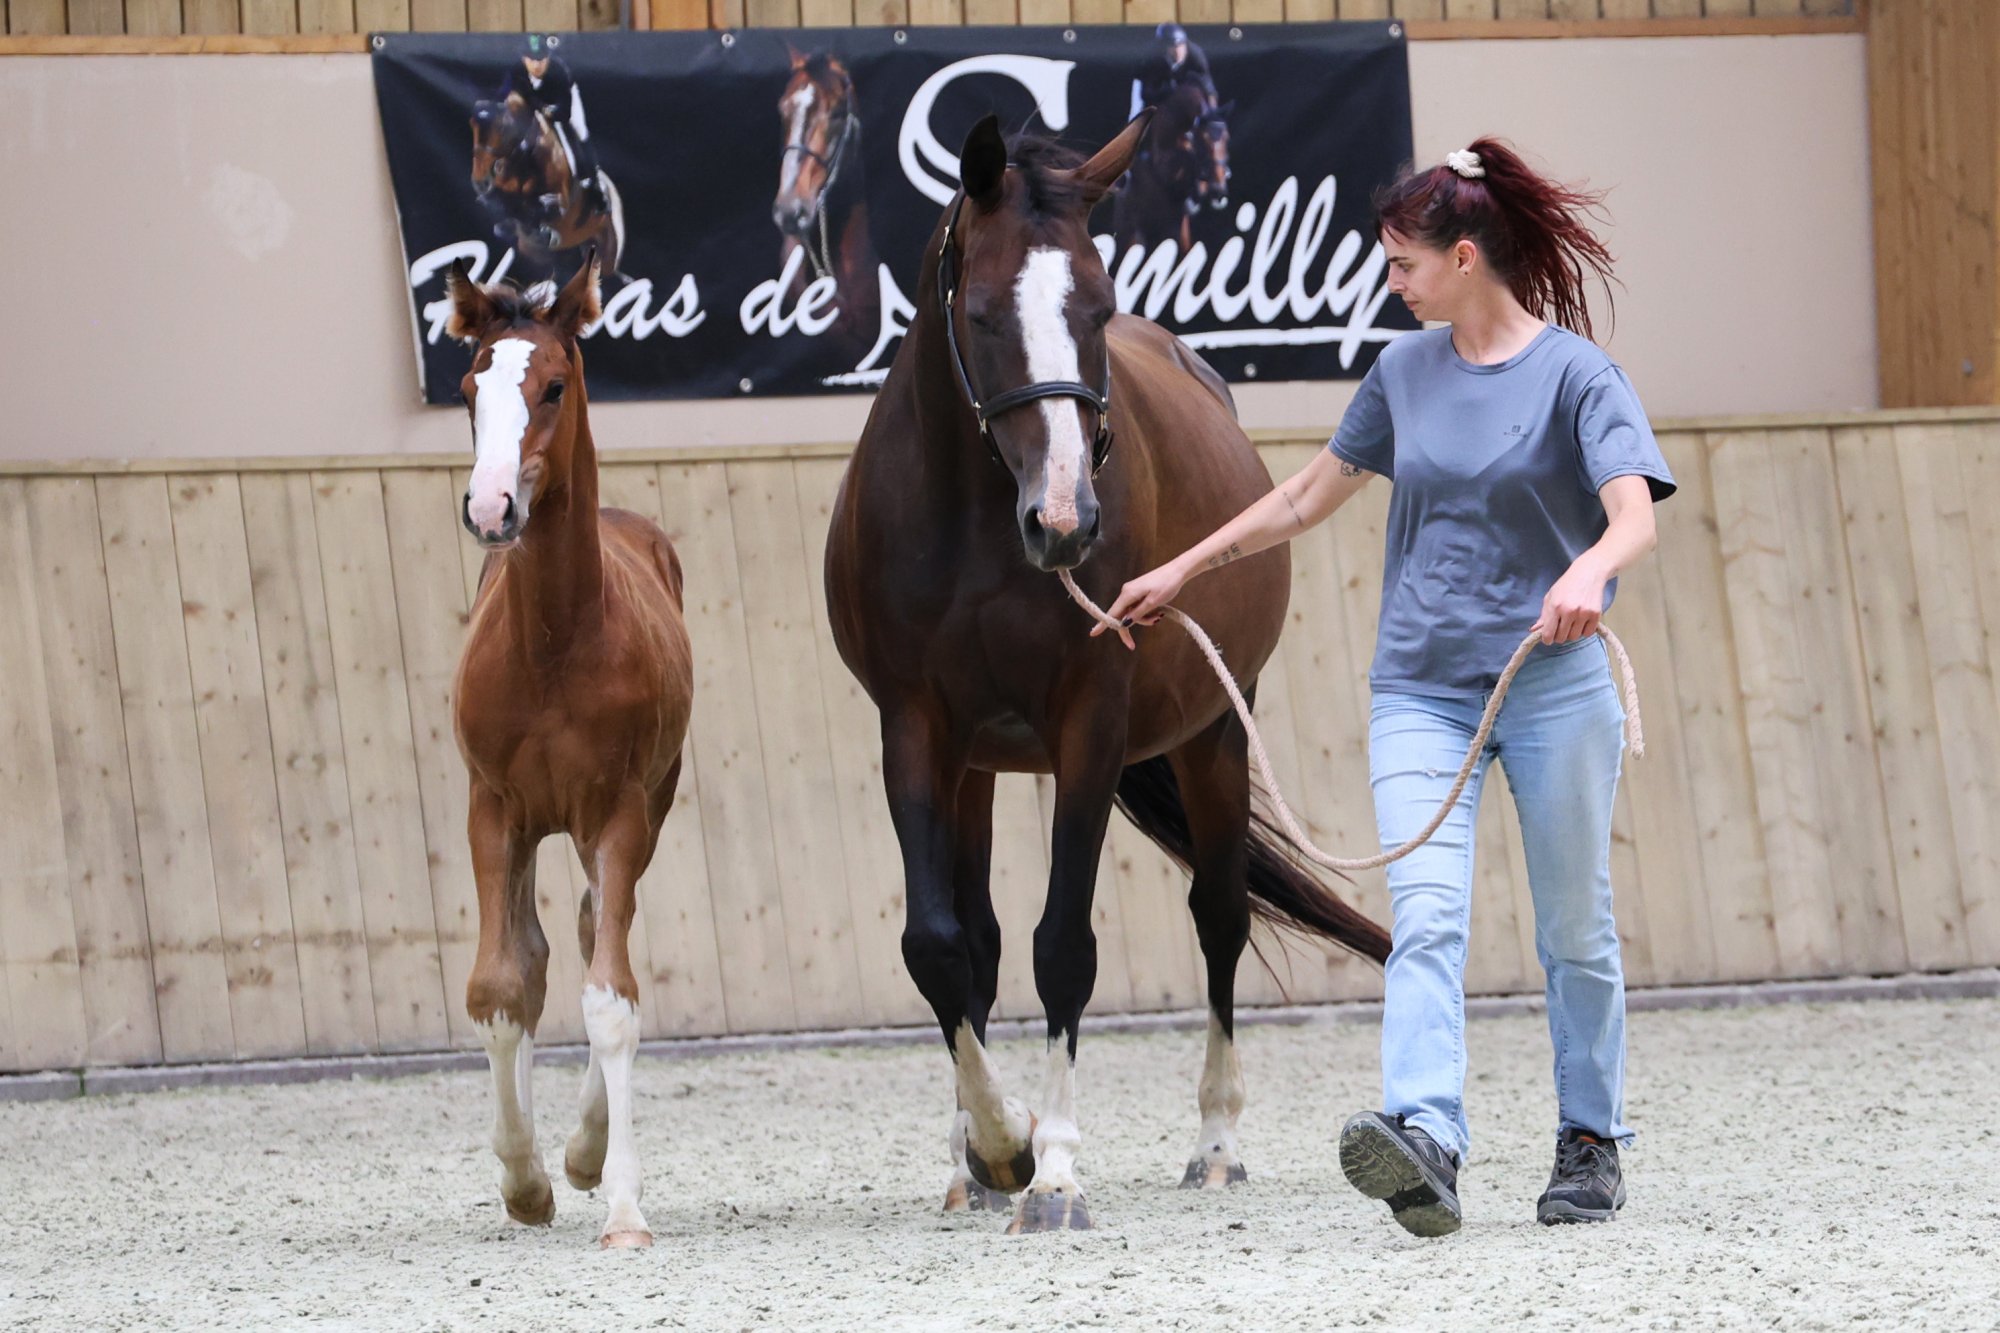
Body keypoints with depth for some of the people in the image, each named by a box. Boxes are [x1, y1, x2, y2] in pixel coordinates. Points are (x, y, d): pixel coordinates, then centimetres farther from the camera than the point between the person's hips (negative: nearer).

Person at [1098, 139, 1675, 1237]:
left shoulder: (1576, 374, -6)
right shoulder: (1405, 372, 11)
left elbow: (1634, 514, -21)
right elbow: (1307, 497, 23)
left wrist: (1589, 571, -43)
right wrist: (1183, 570, 25)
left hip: (1554, 683, -3)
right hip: (1420, 690, 4)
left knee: (1575, 932, 6)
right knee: (1425, 915, -16)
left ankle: (1591, 1145, 20)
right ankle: (1424, 1145, -32)